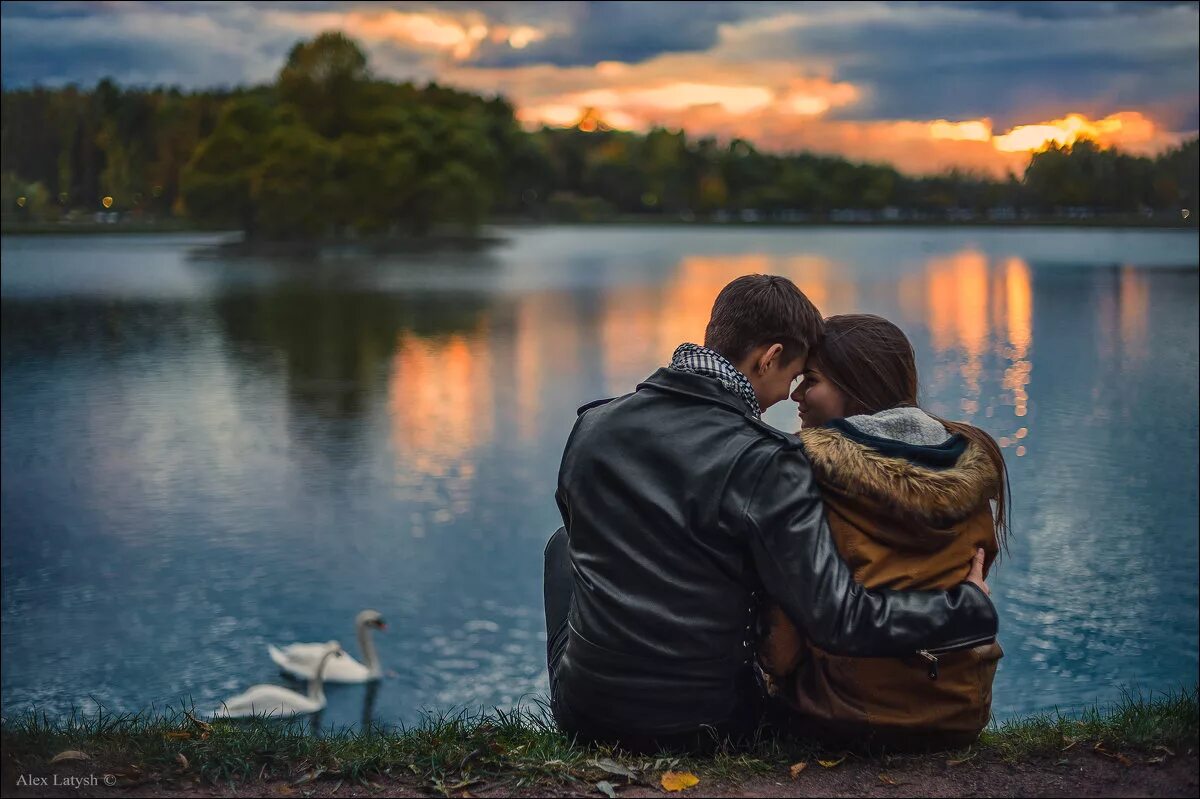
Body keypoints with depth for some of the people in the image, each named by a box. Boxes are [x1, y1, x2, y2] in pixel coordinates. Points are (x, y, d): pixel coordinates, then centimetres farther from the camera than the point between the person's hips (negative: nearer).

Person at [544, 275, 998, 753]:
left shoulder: (591, 427, -3)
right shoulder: (766, 464, -19)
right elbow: (837, 620, -22)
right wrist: (971, 606, -8)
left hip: (584, 714, 3)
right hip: (702, 726, -2)